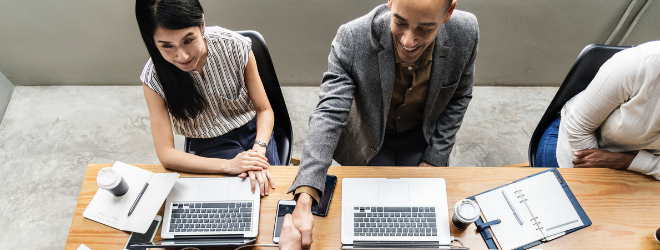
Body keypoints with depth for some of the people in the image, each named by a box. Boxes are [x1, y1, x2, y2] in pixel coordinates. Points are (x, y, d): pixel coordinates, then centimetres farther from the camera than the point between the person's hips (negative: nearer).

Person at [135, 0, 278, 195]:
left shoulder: (235, 46, -19)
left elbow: (264, 109, -9)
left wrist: (258, 151, -28)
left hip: (253, 133, 1)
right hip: (210, 148, -1)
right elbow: (166, 154, -18)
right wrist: (228, 165, -29)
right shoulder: (154, 77, -19)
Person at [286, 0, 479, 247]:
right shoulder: (353, 39, -34)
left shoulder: (465, 33, -25)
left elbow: (459, 97, -6)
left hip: (423, 139, 2)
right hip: (369, 143, -1)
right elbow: (329, 115, -38)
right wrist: (304, 201, -49)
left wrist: (435, 159, -9)